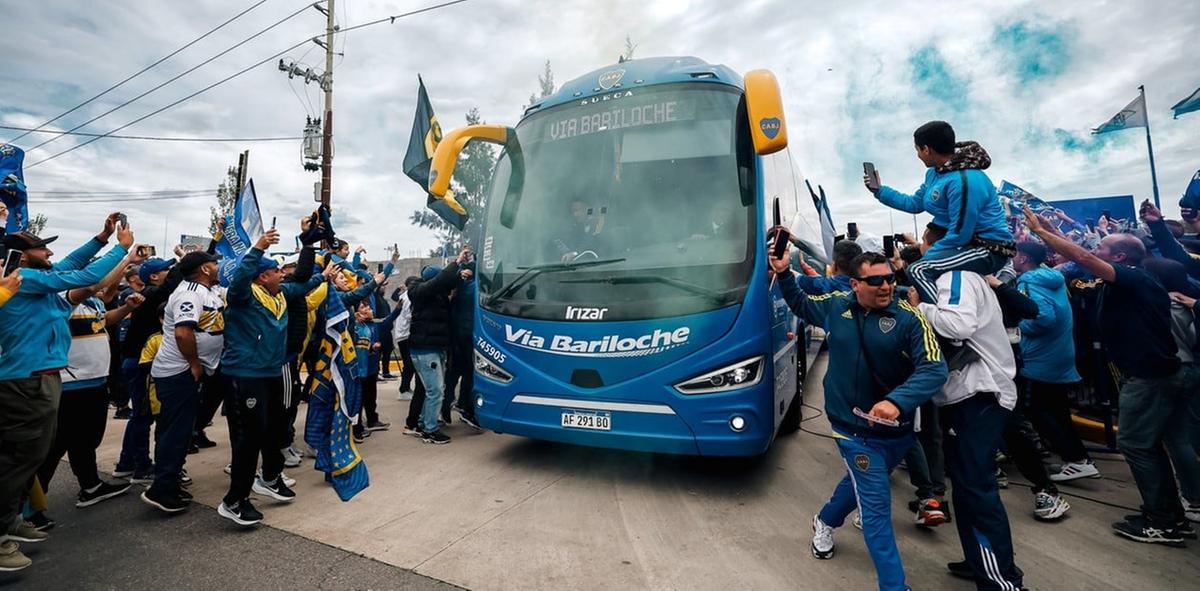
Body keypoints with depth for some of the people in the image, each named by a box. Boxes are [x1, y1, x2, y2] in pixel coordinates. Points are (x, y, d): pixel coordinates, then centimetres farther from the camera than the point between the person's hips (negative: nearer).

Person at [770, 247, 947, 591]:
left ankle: (826, 521, 55)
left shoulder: (909, 318, -16)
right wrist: (783, 274, -1)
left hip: (897, 429, 2)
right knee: (877, 505, -2)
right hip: (854, 428, -2)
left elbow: (934, 369, -25)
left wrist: (897, 401, -42)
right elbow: (800, 305, 14)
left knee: (862, 483, 26)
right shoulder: (836, 306, -7)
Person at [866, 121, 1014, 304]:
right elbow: (915, 203, 18)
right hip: (969, 242, 10)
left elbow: (959, 235, -25)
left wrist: (926, 255, -15)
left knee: (918, 271, -29)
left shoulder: (964, 181, -25)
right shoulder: (935, 172, 5)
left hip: (988, 251, -10)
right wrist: (879, 190, 19)